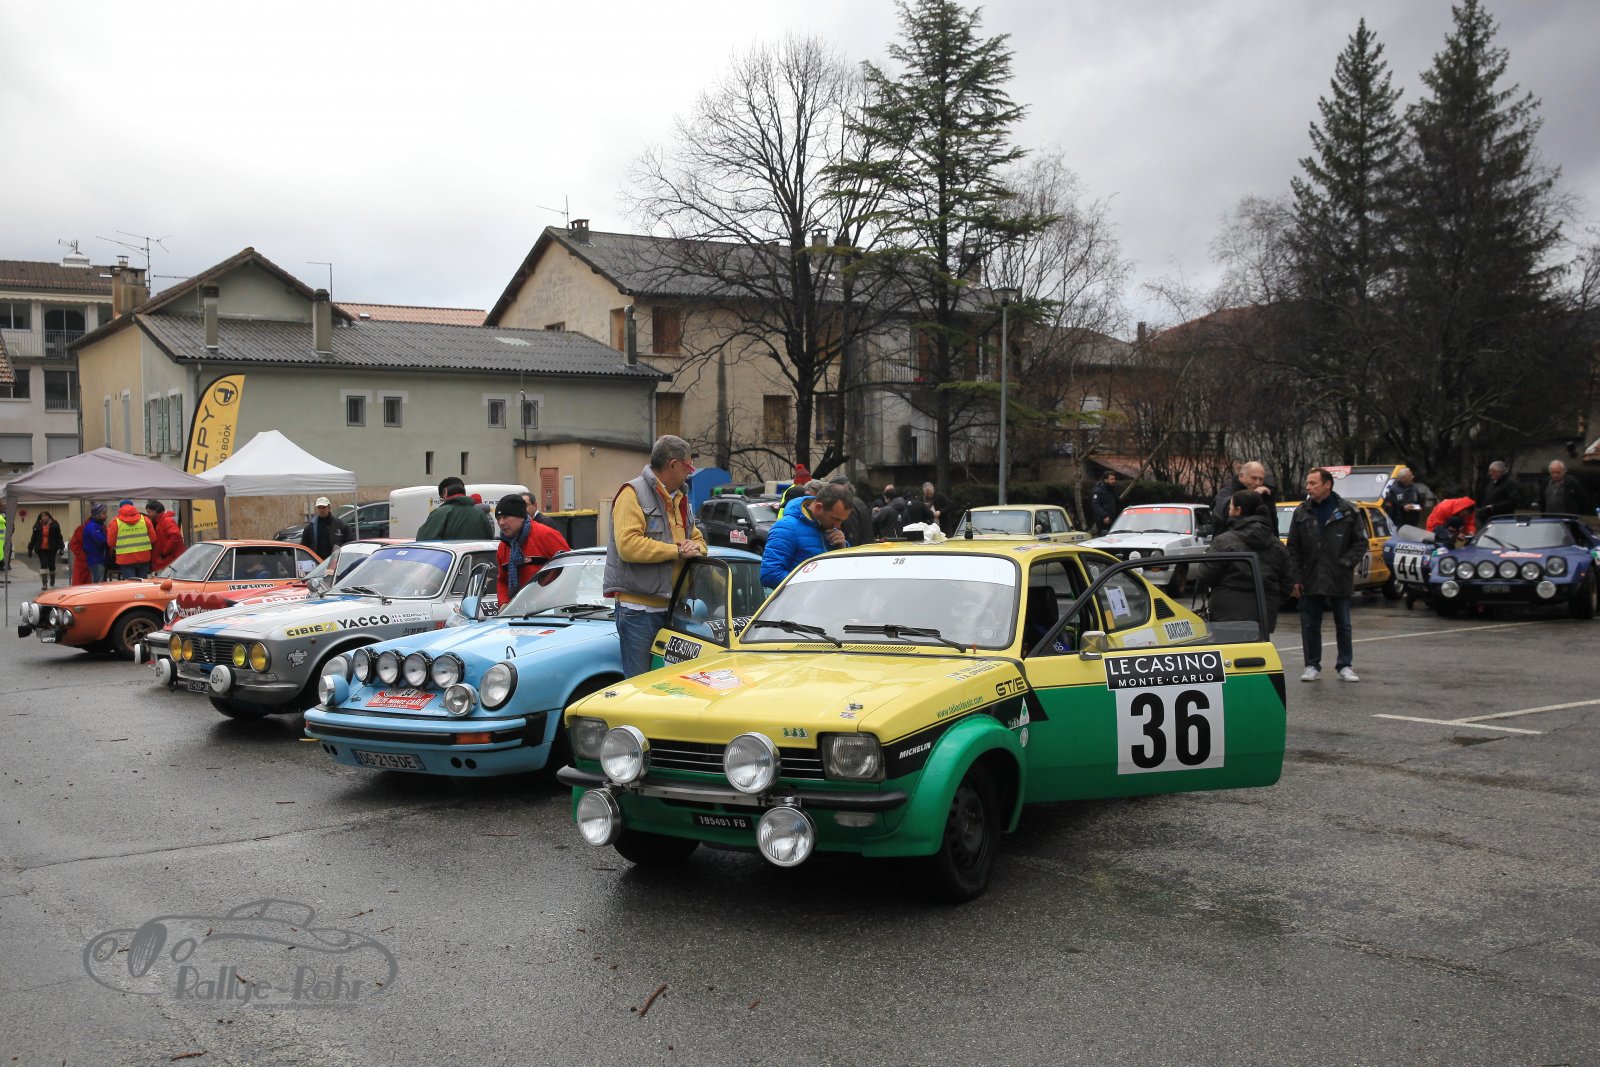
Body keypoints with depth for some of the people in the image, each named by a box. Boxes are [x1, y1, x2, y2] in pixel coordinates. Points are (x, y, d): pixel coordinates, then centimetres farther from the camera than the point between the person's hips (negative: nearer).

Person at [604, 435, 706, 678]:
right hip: (638, 608, -8)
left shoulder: (680, 499, 19)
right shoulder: (633, 493, -9)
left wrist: (695, 547, -1)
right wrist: (677, 551, -16)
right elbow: (628, 544, -22)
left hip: (671, 608, 8)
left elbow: (698, 538, 25)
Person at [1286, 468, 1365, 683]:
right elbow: (1293, 549, 2)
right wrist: (1295, 578, -4)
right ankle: (1312, 666, 16)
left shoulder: (1346, 511, -3)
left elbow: (1360, 543, 3)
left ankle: (1345, 666, 18)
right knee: (1310, 626, 6)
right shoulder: (1301, 512, 2)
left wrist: (1346, 563, -11)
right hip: (1310, 581, 1)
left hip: (1340, 580, -1)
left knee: (1343, 625, 8)